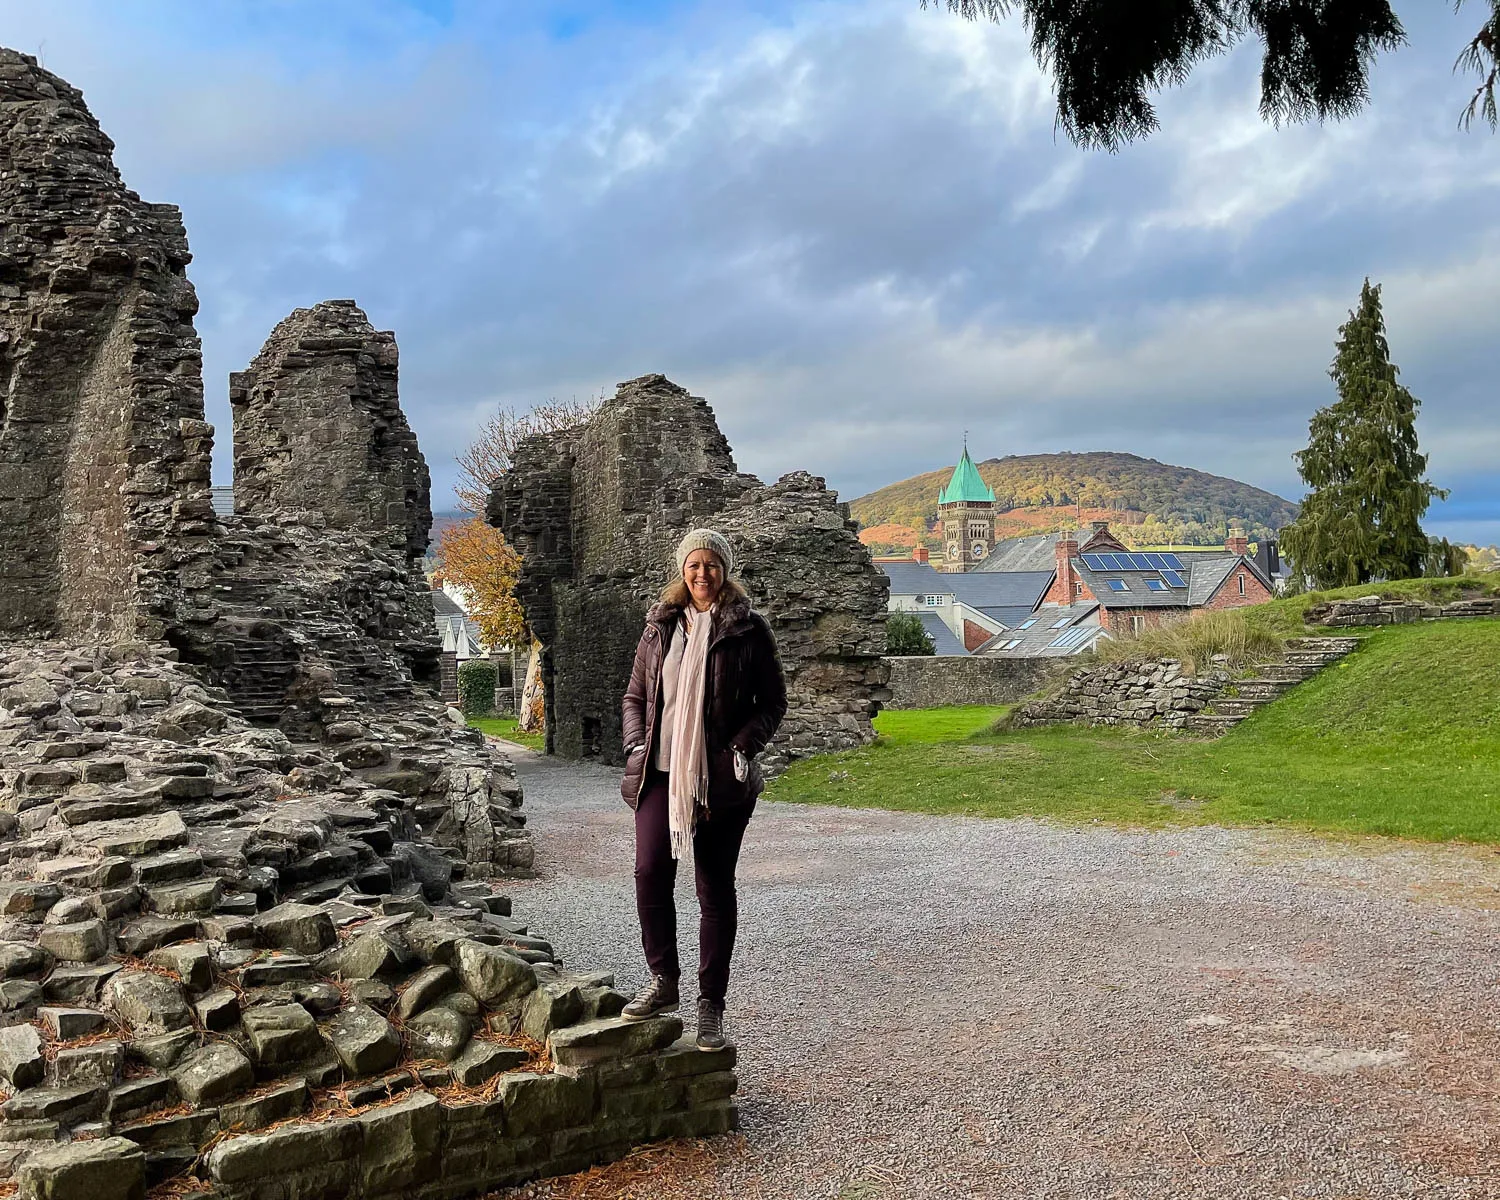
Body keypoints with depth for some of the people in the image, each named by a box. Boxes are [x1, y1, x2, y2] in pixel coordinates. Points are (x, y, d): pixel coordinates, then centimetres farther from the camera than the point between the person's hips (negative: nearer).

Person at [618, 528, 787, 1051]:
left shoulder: (748, 629, -1)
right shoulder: (660, 626, 9)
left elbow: (773, 701, 3)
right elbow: (636, 695, 16)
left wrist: (745, 746, -12)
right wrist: (636, 745, 1)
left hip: (721, 778, -2)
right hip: (661, 772, 3)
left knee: (716, 888, 4)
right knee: (650, 872, -8)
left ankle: (710, 1006, 15)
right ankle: (663, 981, 14)